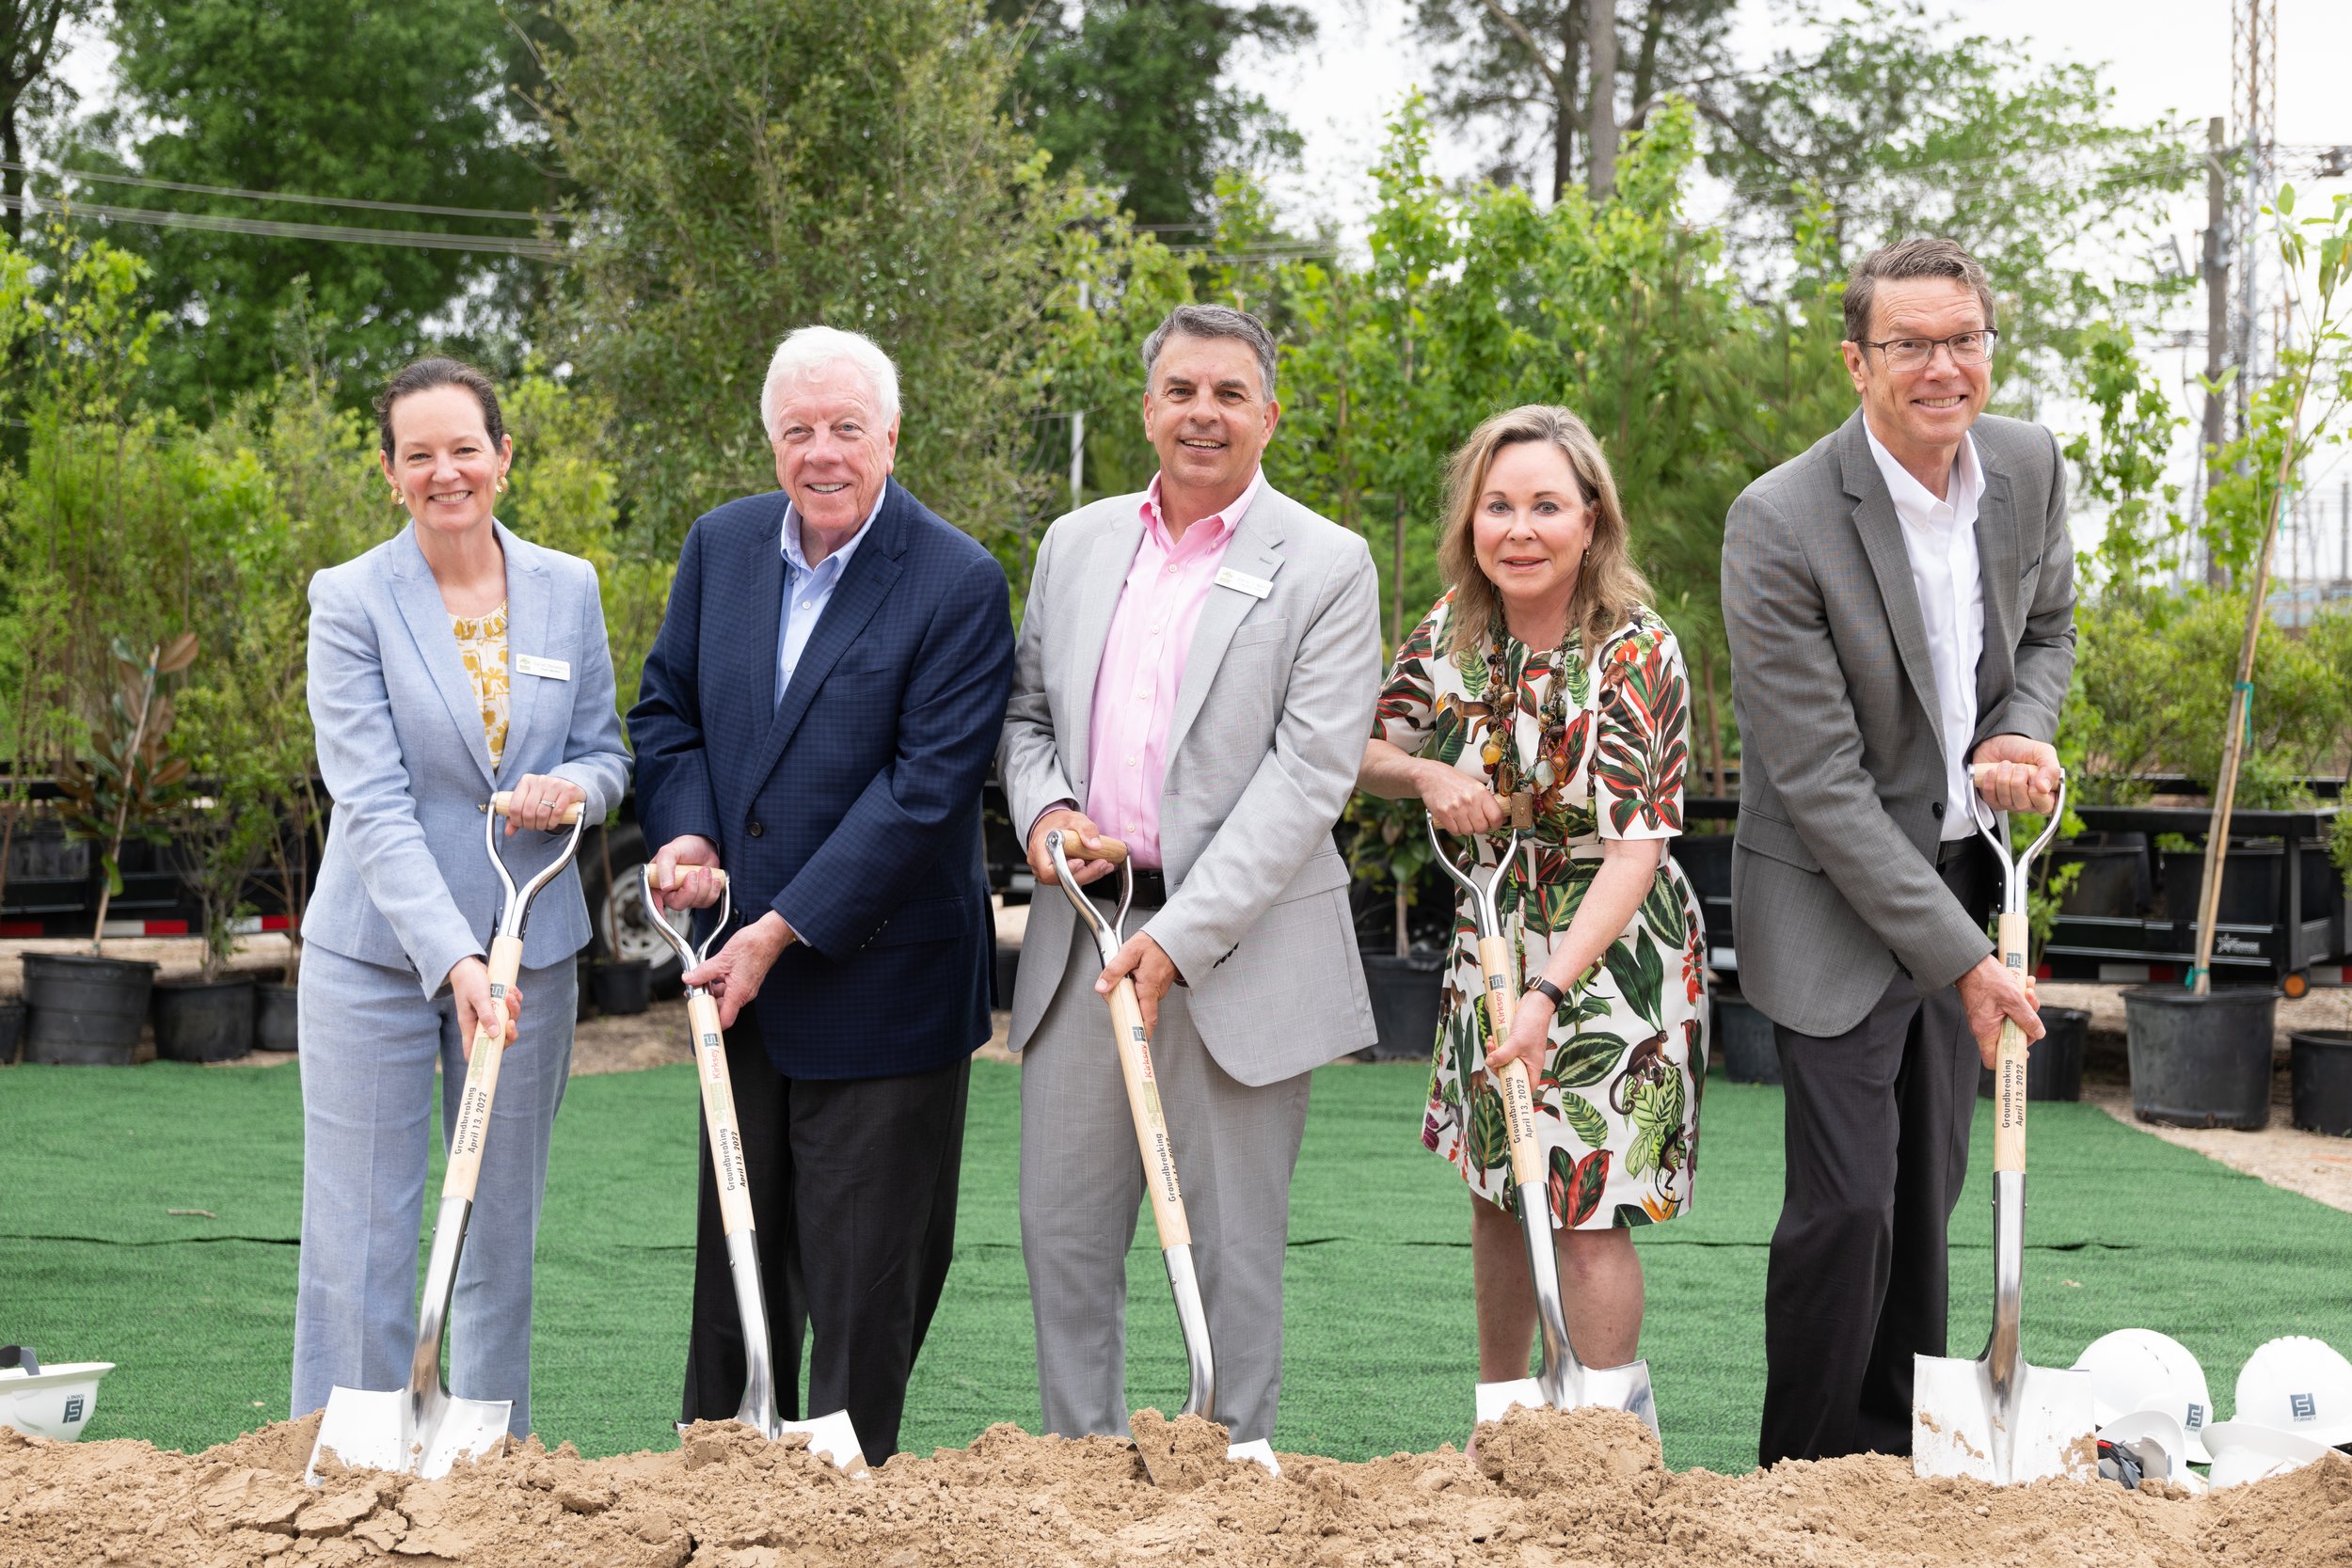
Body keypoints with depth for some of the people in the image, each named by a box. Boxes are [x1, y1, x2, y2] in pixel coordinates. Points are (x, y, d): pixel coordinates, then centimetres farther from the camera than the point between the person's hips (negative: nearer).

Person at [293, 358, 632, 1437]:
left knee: (504, 1226, 11)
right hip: (377, 951, -3)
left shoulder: (568, 589, 4)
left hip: (529, 948, 3)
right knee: (359, 1230, -2)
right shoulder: (350, 600, -8)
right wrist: (453, 960, -27)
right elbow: (372, 805, -16)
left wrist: (575, 785, -13)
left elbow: (608, 750, 13)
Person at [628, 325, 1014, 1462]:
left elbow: (926, 786, -19)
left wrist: (783, 933, -20)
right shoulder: (721, 545, 4)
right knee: (738, 1245, 17)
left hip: (879, 979, -5)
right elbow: (667, 707, 12)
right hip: (742, 976, 6)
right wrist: (687, 835, -8)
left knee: (863, 1271, 3)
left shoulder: (959, 585, -14)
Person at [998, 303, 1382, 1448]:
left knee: (1234, 1248, 4)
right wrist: (1044, 808, -4)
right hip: (1080, 935, 5)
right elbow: (1025, 711, 19)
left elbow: (1309, 774, -12)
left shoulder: (1326, 567, -5)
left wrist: (1180, 938, -18)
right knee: (1062, 1230, 9)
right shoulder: (1076, 544, 12)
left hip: (1235, 950, -4)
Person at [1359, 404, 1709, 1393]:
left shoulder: (1637, 655, -20)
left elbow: (1635, 850, -25)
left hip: (1612, 946, -6)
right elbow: (1365, 755, 7)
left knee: (1585, 1211, -7)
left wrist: (1549, 991, -34)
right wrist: (1427, 776, -17)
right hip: (1494, 933, 6)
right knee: (1494, 1187, 14)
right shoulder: (1455, 627, -3)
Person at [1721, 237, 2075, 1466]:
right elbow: (1820, 782, -21)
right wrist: (1961, 959, -21)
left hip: (1964, 873, 6)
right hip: (1840, 902, -6)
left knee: (1928, 1190, 13)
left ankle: (1899, 1457, 27)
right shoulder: (1780, 523, -21)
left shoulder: (2029, 465, -2)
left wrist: (2021, 736, -6)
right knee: (1847, 1204, -7)